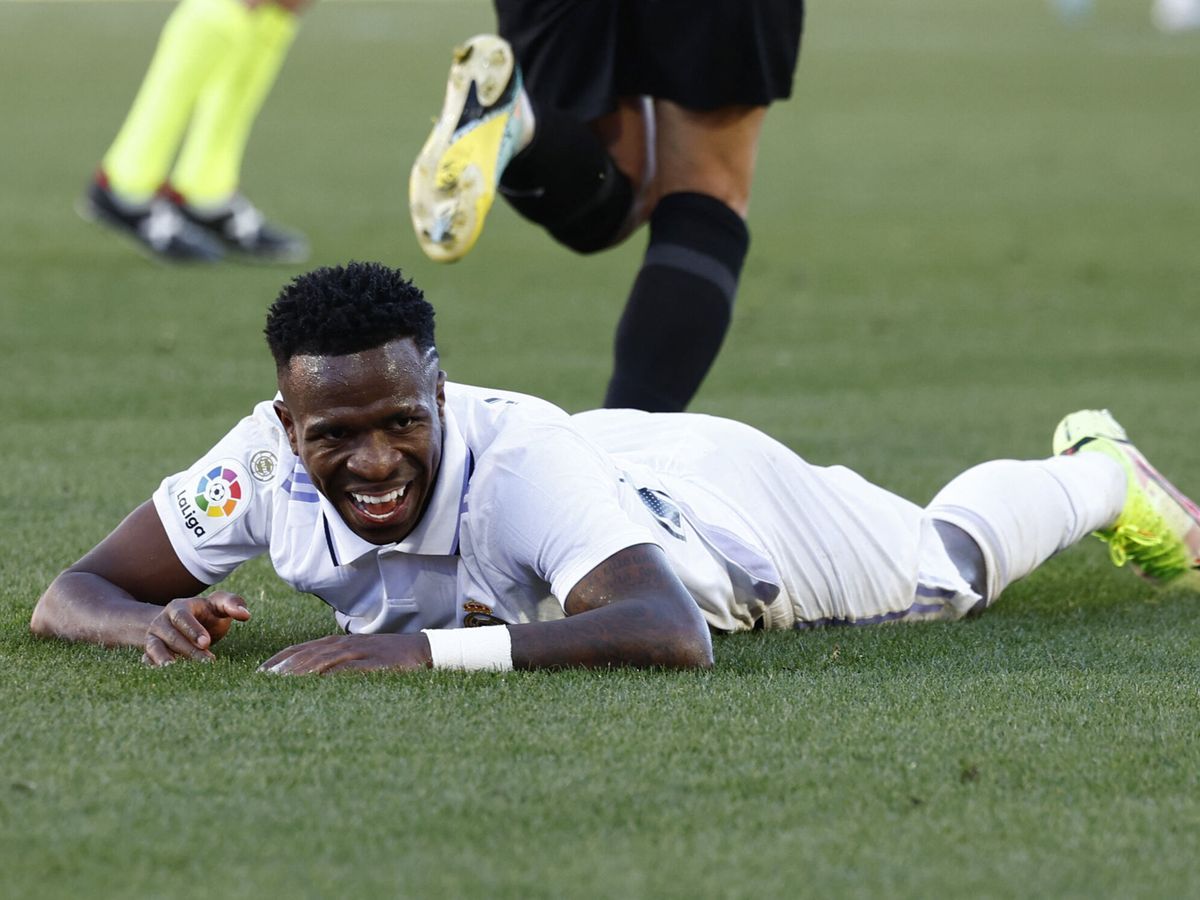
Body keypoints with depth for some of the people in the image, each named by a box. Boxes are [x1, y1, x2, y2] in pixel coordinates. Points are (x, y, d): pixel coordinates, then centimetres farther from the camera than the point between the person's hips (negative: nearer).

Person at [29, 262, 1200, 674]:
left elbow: (673, 637, -62)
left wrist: (431, 651, -68)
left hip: (724, 507, -4)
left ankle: (1097, 472, 59)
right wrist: (153, 623, -52)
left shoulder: (514, 465, -49)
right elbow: (70, 596, -28)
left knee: (950, 566, 28)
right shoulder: (267, 458, -36)